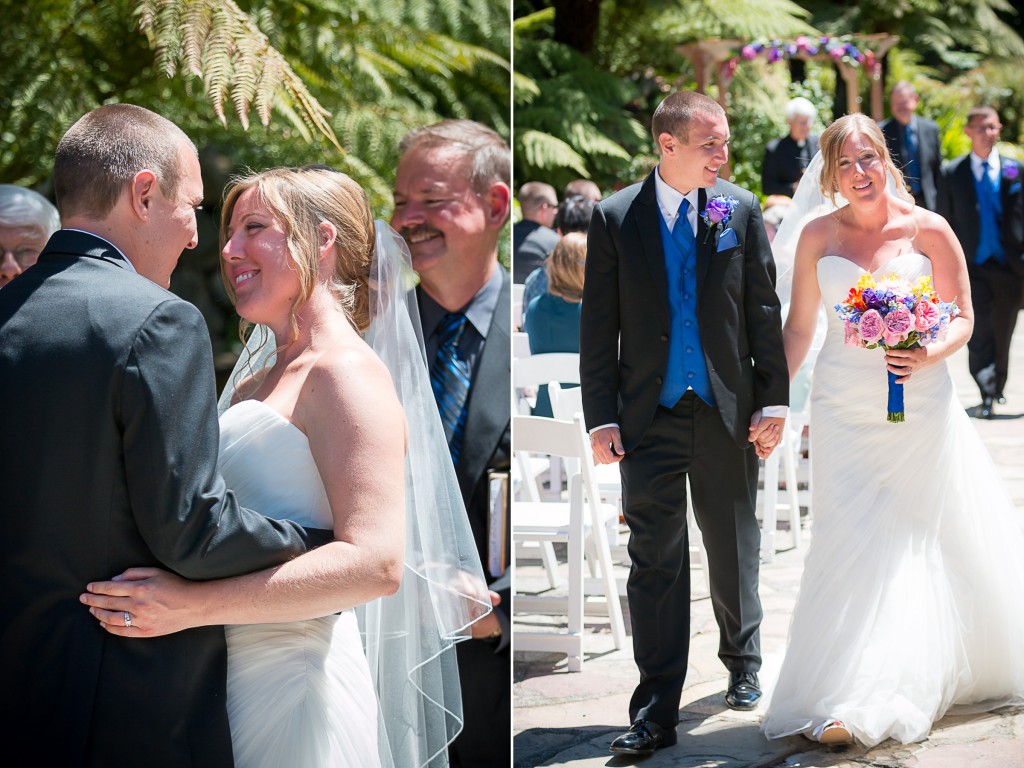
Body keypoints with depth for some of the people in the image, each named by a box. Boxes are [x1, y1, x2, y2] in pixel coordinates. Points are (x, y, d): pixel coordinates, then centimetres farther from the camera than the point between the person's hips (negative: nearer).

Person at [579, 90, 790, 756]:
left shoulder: (742, 210, 1)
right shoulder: (616, 218, -2)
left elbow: (765, 311, 4)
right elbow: (599, 326, -1)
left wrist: (773, 401, 0)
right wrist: (601, 418, -5)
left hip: (727, 413, 2)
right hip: (651, 418, -1)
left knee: (735, 551, 15)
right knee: (655, 563, -1)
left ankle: (743, 666, 37)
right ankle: (656, 711, 4)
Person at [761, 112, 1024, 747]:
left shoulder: (928, 229, -1)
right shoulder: (818, 235, 4)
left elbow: (964, 318, 2)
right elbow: (799, 328, 10)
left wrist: (929, 355, -17)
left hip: (920, 406, 0)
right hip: (844, 410, 1)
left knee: (930, 541, 5)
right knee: (854, 547, -6)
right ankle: (851, 701, -3)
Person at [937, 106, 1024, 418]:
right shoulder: (952, 173, 3)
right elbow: (945, 224, 5)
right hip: (972, 267, -1)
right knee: (979, 333, -14)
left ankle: (997, 390, 30)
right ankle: (987, 395, -11)